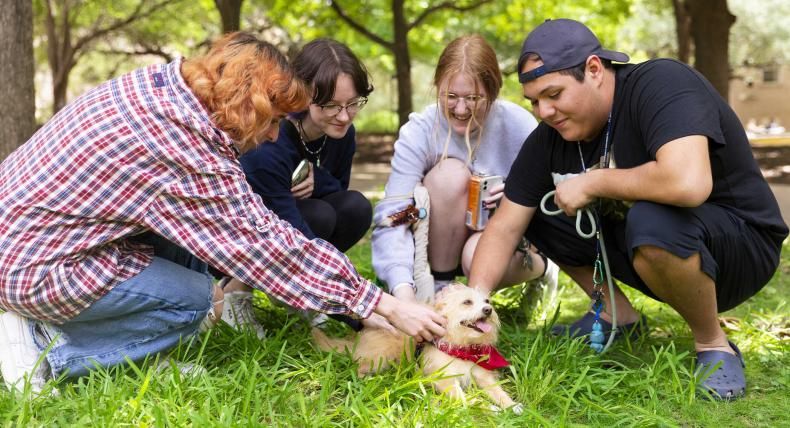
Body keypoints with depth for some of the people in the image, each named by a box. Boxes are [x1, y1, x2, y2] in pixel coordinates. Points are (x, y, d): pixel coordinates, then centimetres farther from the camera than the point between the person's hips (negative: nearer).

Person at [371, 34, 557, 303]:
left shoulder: (519, 126, -17)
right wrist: (402, 290, -47)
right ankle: (438, 287, -12)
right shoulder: (419, 132, -21)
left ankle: (539, 270, 1)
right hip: (440, 245, 0)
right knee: (451, 173, -29)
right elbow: (392, 214, -31)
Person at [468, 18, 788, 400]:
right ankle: (617, 315, 11)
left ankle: (713, 344, -12)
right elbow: (505, 226, -5)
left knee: (653, 220, -38)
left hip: (740, 244, -7)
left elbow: (688, 183, -43)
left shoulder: (662, 84, -26)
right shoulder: (551, 137, -6)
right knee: (538, 208, -1)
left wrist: (593, 183, -28)